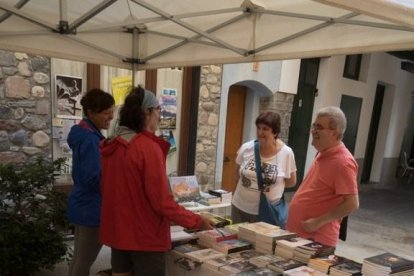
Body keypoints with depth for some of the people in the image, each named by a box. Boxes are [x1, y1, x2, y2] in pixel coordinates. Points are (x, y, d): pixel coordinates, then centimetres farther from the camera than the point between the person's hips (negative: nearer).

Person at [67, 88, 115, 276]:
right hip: (92, 208, -10)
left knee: (78, 259, 20)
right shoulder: (91, 140, -23)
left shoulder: (83, 133, 8)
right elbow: (93, 179, -26)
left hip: (83, 205, 10)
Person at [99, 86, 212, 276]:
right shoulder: (149, 147, -21)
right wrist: (196, 221, -11)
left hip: (117, 231, 8)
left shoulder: (111, 145, 3)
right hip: (145, 236, -7)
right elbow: (162, 202, -21)